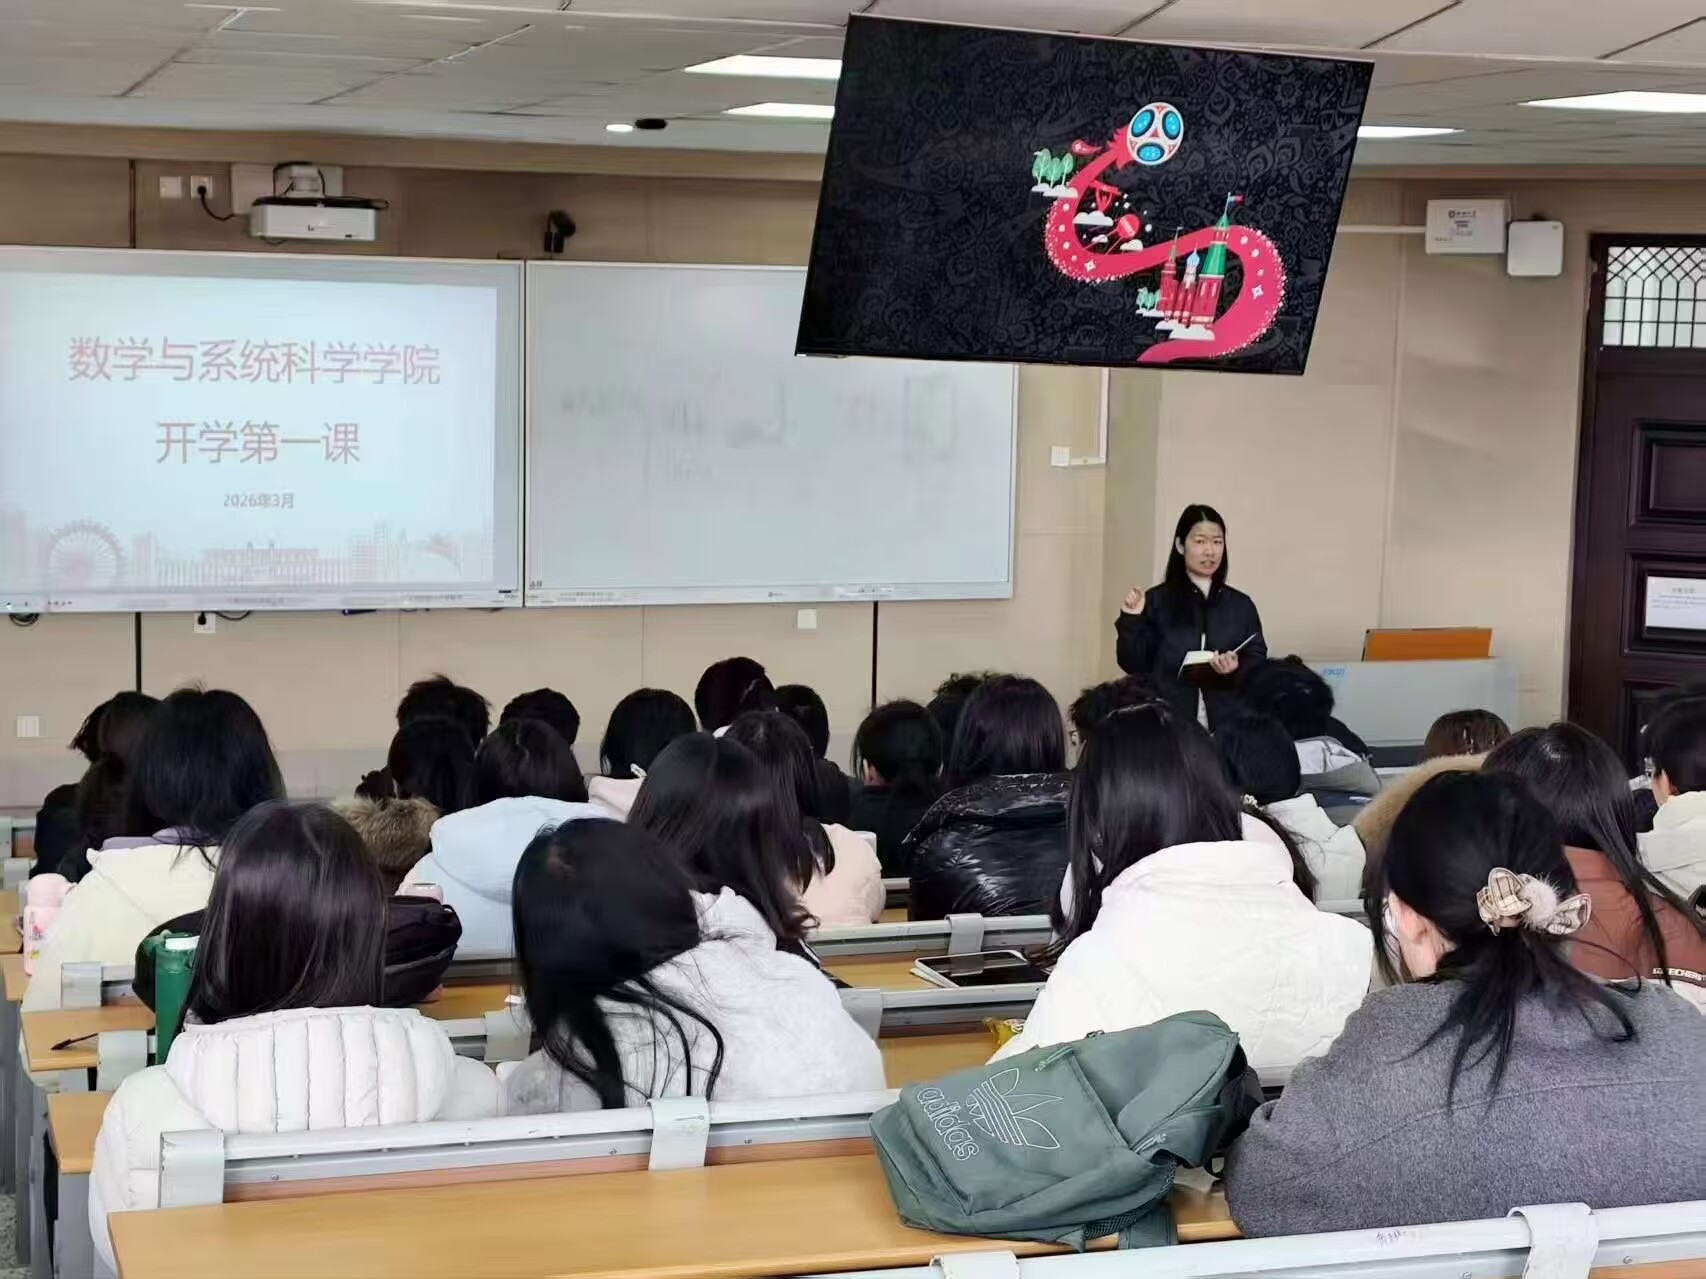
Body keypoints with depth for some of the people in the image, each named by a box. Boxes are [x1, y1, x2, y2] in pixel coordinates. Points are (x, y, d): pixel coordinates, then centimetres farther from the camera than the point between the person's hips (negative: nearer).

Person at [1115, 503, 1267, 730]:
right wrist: (1131, 621, -13)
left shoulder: (1241, 605, 10)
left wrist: (1237, 669, -13)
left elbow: (1259, 664, 7)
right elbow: (1135, 665, 1)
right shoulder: (1157, 601, 3)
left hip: (1226, 723, 2)